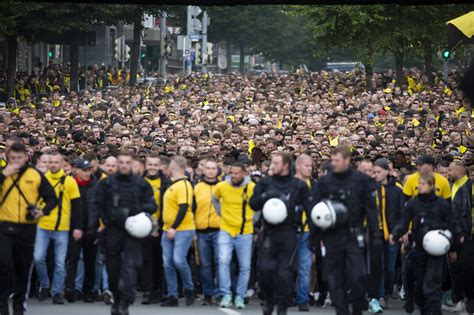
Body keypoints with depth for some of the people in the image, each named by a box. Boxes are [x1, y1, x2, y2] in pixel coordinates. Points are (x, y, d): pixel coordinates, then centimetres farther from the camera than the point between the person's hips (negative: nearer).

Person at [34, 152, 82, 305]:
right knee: (38, 258, -6)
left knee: (60, 263, 1)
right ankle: (45, 286, 14)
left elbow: (76, 206, 1)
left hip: (62, 229, -1)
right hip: (43, 227, 1)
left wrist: (78, 227, -3)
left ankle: (57, 292, 9)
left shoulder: (70, 182, 0)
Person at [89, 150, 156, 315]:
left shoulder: (141, 184, 6)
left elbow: (152, 205, 10)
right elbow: (96, 204, 4)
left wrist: (141, 209, -12)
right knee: (113, 267, 8)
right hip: (112, 230, 2)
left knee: (130, 265, -14)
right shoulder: (106, 183, 6)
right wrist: (93, 226, -6)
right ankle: (117, 298, 24)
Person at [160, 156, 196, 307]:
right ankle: (172, 296, 7)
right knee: (168, 264, 3)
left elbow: (184, 208, -20)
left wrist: (174, 228, -22)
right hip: (168, 230, 9)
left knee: (179, 260, -19)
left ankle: (189, 289, 1)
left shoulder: (183, 185, -13)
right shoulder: (172, 185, 16)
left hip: (183, 230, -9)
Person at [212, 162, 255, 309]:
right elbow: (214, 199, 17)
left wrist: (254, 222, 4)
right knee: (223, 261, -16)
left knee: (245, 266, 5)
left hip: (245, 233, 0)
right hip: (226, 231, 0)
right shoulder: (222, 186, -5)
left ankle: (240, 296, 16)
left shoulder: (252, 188, -9)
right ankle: (226, 294, -8)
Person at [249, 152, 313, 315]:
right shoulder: (265, 183, 7)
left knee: (285, 272, -1)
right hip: (269, 233, 2)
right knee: (265, 269, -5)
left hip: (289, 233, -2)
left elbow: (310, 207, 3)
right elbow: (253, 203, 2)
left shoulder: (299, 185, 2)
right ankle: (269, 300, 18)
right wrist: (264, 196, -15)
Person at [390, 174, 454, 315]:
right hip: (419, 248, 4)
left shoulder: (442, 204, -4)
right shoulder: (413, 203, 3)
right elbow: (403, 221, -6)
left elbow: (449, 226, 3)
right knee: (419, 281, 11)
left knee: (432, 282, -12)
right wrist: (396, 234, -23)